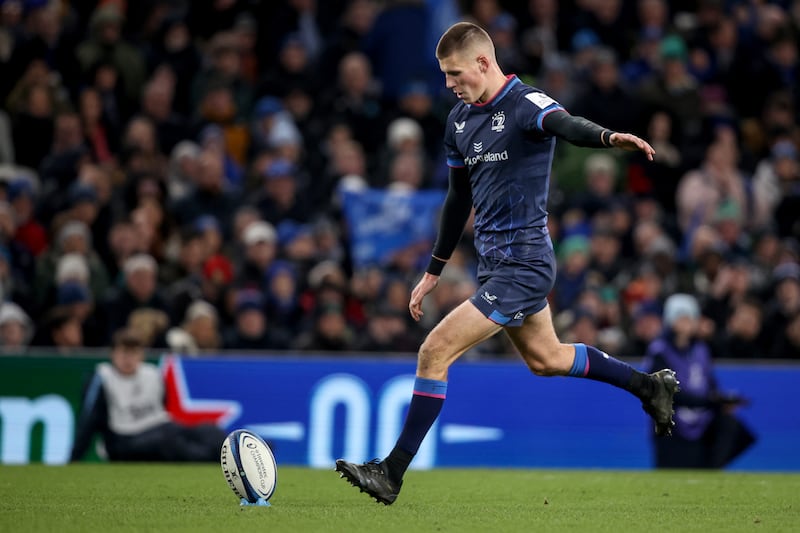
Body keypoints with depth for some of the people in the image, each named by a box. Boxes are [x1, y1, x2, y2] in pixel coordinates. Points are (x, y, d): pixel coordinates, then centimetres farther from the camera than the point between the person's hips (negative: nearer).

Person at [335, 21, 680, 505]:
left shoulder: (525, 104, -16)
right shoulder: (460, 120, 9)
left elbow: (566, 125, -38)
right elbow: (460, 198, 20)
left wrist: (609, 137, -61)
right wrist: (434, 271, 22)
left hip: (522, 264, -9)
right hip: (494, 262, 9)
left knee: (435, 352, -13)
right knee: (545, 359, 23)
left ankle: (392, 474, -6)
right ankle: (650, 386, 41)